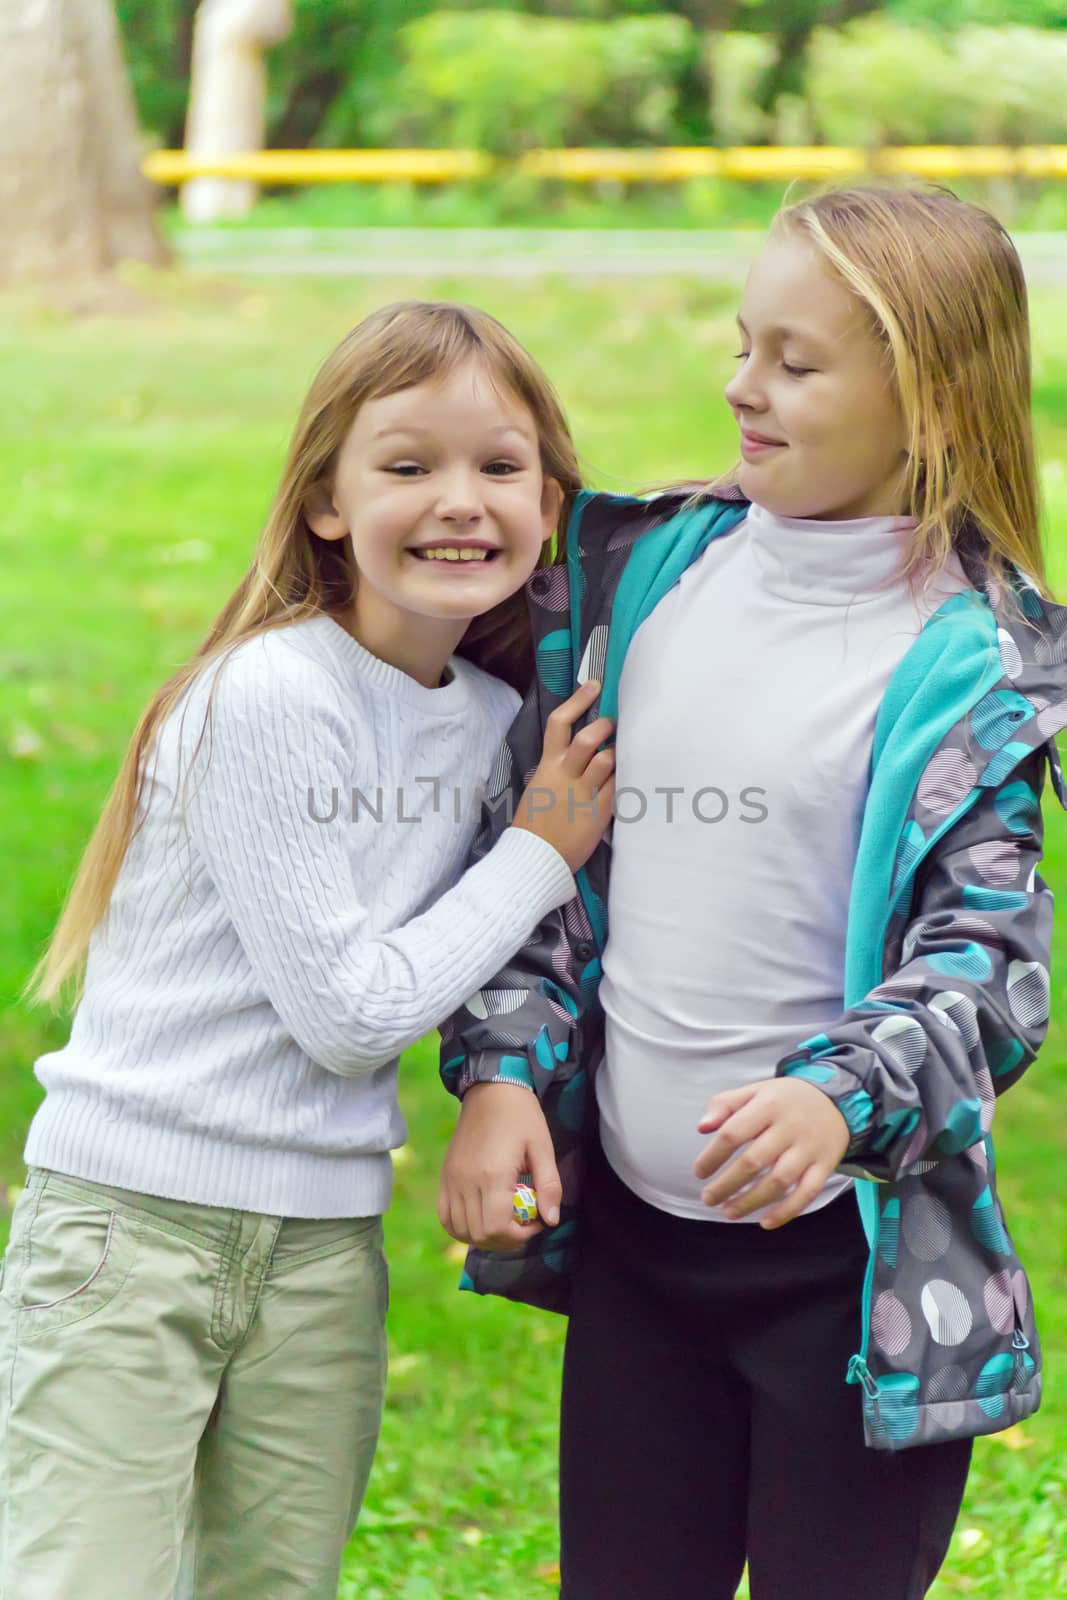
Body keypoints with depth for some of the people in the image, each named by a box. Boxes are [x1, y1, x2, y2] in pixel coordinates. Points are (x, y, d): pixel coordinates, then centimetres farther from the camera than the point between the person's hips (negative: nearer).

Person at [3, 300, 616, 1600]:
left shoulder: (496, 716, 6)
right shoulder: (269, 696, -15)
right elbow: (346, 1012, -15)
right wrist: (541, 853, -7)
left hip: (325, 1237, 6)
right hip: (130, 1213, -6)